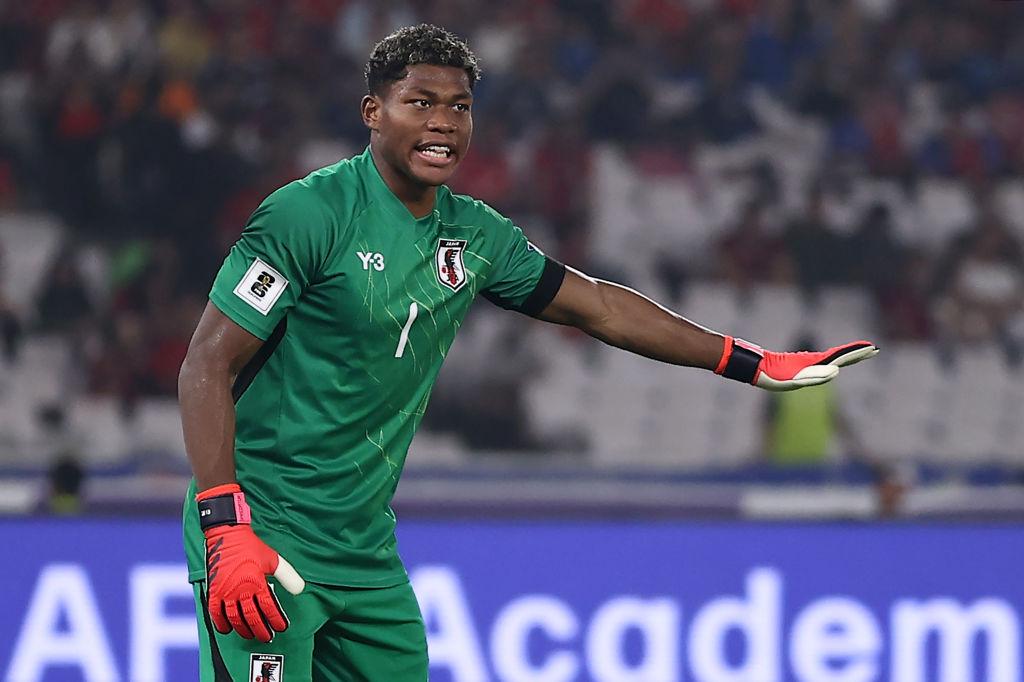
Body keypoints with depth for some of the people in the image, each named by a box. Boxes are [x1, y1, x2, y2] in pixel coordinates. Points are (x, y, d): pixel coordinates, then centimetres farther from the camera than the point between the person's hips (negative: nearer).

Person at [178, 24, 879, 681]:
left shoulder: (473, 234, 7)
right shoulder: (309, 213, -14)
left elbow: (597, 304, 19)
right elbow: (208, 364, -15)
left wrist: (754, 364, 19)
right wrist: (225, 528, -24)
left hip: (367, 553, 7)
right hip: (263, 539, -7)